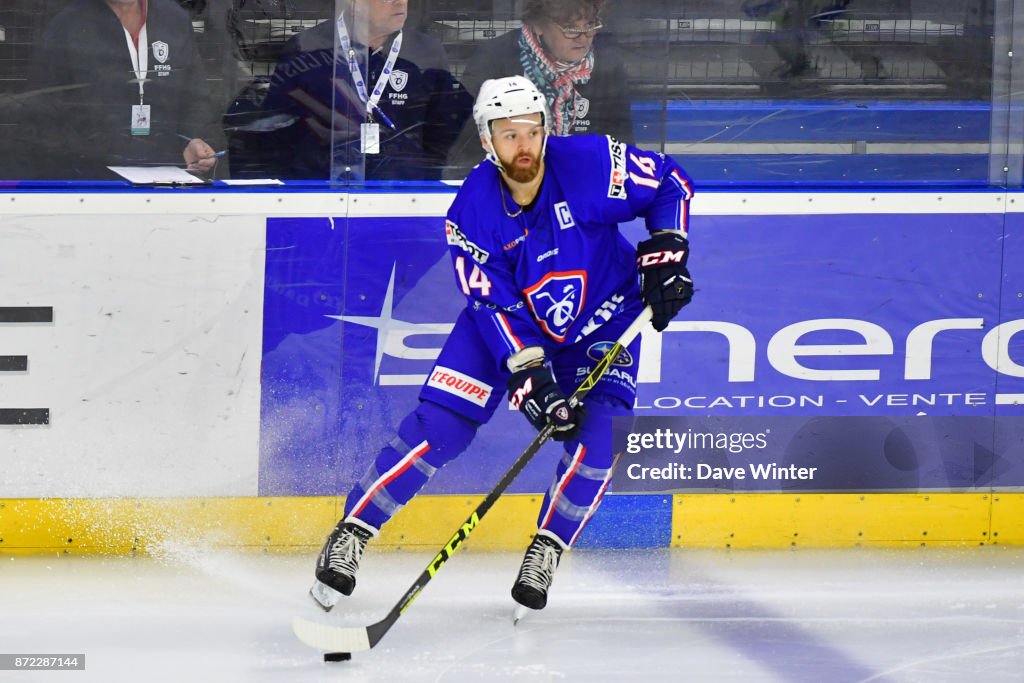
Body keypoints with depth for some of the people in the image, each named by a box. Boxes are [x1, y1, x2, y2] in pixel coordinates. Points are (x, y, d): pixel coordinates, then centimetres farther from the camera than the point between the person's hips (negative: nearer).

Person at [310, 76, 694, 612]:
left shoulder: (591, 165, -24)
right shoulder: (472, 213, -22)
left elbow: (670, 185, -8)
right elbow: (498, 309, -22)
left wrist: (666, 252, -17)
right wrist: (531, 379, -32)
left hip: (601, 322, 0)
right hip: (510, 323, 0)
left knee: (599, 437, -20)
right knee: (438, 427, -11)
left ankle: (545, 552, -1)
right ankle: (350, 535, 0)